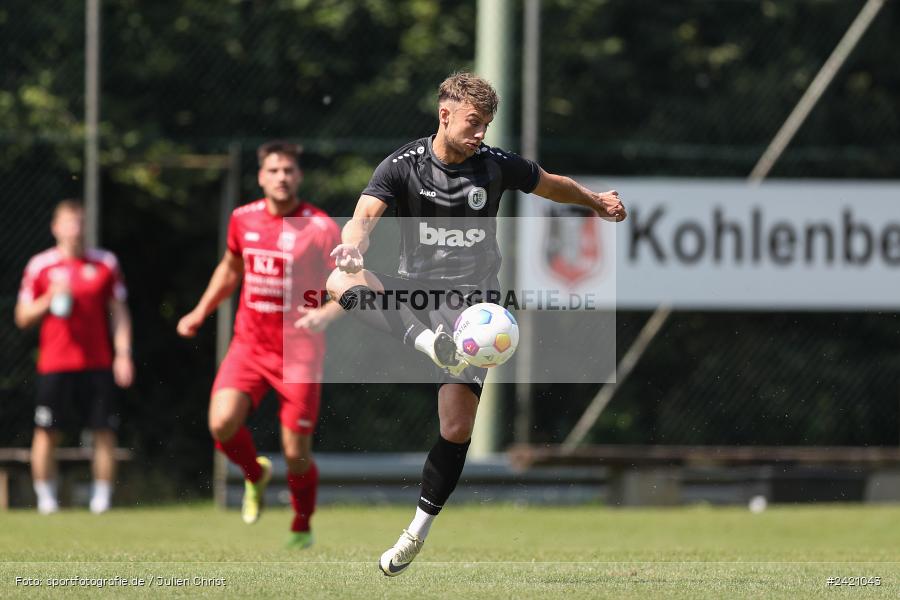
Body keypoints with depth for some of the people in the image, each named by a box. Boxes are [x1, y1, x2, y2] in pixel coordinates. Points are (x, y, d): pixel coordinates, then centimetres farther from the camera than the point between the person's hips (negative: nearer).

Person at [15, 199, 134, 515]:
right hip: (54, 366, -1)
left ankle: (102, 496, 4)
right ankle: (46, 497, 7)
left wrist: (123, 354, 0)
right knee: (46, 432, -3)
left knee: (105, 431, -4)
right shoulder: (40, 265, 4)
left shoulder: (106, 263, 7)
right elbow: (23, 317, 7)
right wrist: (50, 300, -10)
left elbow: (119, 313, 10)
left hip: (99, 363, 1)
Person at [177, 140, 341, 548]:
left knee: (296, 452, -2)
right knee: (222, 423, -19)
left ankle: (302, 528, 25)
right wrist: (201, 311, 21)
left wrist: (325, 314, -29)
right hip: (249, 343, 3)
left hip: (299, 352, -3)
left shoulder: (321, 228, -11)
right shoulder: (243, 219, 3)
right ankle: (255, 475, 14)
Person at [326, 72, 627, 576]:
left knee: (458, 425, -11)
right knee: (341, 280, -32)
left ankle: (419, 530, 6)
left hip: (471, 297, 0)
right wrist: (355, 242, -46)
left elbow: (551, 185, 20)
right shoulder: (403, 166, -7)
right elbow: (366, 213, -24)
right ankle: (430, 343, -49)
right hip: (413, 289, 0)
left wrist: (596, 201, 27)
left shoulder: (497, 165, -1)